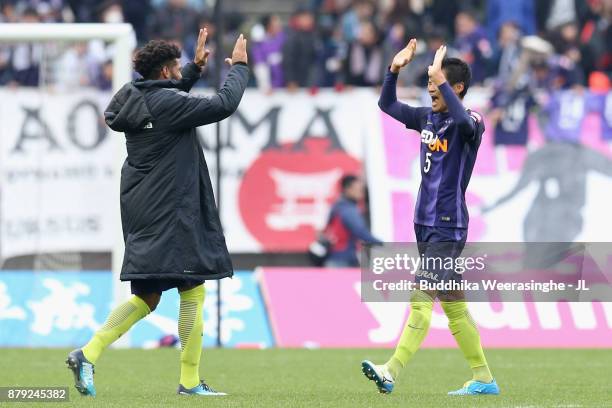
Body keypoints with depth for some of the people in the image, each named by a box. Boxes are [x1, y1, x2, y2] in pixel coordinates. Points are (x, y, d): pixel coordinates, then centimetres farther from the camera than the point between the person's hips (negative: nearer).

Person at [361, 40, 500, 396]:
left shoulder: (470, 123, -11)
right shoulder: (427, 118, 11)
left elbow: (466, 122, -36)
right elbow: (387, 104, 20)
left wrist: (441, 80, -35)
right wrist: (395, 69, 5)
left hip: (449, 228, -8)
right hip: (426, 224, 8)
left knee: (422, 300, -15)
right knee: (453, 304, 10)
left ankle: (391, 373, -23)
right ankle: (484, 379, 16)